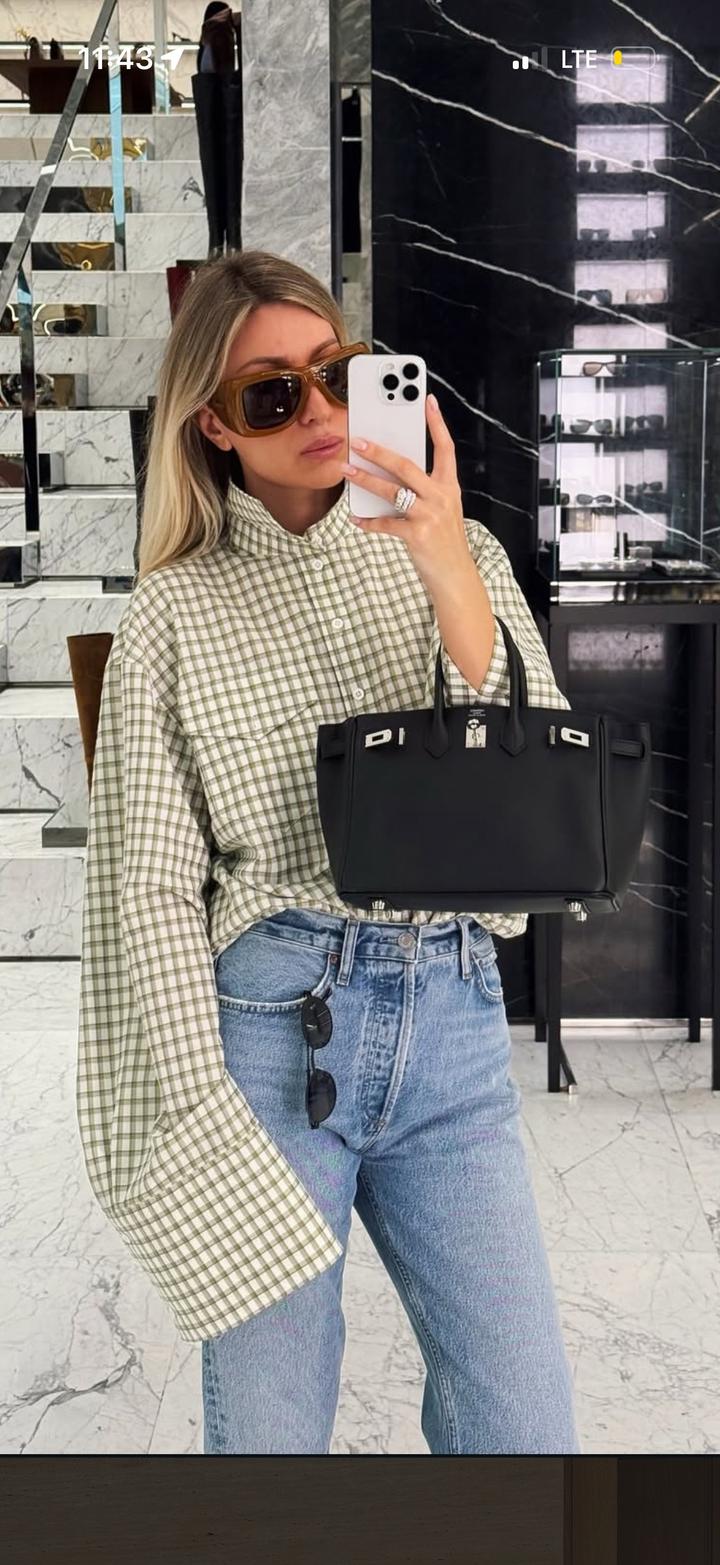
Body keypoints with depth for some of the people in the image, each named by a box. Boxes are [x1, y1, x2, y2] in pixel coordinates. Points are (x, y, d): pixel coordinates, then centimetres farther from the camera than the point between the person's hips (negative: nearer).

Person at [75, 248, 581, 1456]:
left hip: (454, 1017, 2)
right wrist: (199, 1128, -7)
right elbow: (152, 883, 0)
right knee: (267, 1430, 5)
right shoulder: (176, 612, 3)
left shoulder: (457, 554, 8)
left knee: (526, 1429, 2)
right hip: (271, 1023, -1)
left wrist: (452, 581, -15)